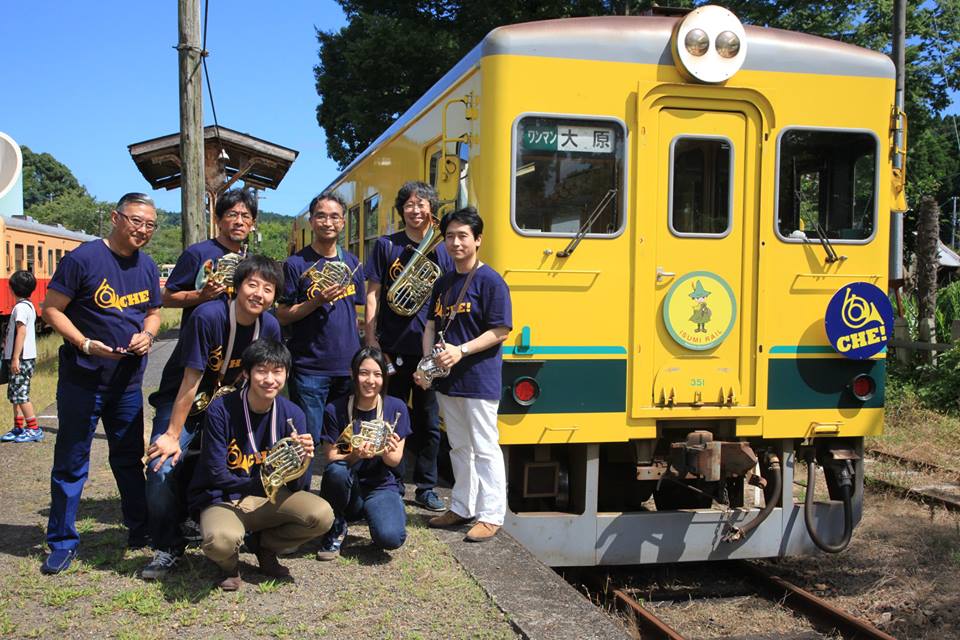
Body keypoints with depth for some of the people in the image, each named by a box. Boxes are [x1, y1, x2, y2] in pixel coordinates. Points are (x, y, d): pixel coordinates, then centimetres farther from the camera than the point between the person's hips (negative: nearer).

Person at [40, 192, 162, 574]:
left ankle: (140, 530, 28)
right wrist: (86, 345, -22)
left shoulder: (147, 267, 7)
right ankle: (62, 542, 12)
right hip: (82, 378, -5)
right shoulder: (83, 258, -12)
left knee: (129, 457, 16)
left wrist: (147, 335, -5)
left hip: (128, 380, 5)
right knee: (71, 461, 3)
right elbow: (51, 309, -11)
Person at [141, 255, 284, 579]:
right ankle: (168, 548, -2)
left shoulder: (269, 327, -11)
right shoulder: (208, 316, -27)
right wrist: (173, 434, -21)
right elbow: (191, 380, -25)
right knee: (163, 468, -21)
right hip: (180, 401, -4)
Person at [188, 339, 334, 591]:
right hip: (222, 500, -3)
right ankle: (229, 563, 4)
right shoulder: (221, 411, -17)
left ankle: (264, 545, 8)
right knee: (221, 540, -37)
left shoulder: (292, 414, -8)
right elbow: (218, 475, -15)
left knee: (322, 515, -22)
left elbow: (293, 486, -8)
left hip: (268, 500, 4)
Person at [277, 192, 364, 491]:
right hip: (309, 369, -4)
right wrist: (317, 301, -20)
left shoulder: (352, 262, 10)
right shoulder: (296, 264, -4)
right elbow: (282, 317, -6)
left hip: (349, 366, 4)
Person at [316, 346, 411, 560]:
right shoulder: (335, 410, -7)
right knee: (336, 471, -35)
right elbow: (331, 458, -9)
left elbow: (395, 461, -3)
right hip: (348, 488, 1)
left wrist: (386, 452, -26)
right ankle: (336, 529, -6)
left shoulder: (396, 408, -5)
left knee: (391, 538, -30)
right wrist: (355, 456, -30)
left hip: (382, 486, 0)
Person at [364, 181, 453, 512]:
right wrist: (371, 342, -8)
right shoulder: (386, 246, 2)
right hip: (392, 349, -2)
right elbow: (372, 295, -1)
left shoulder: (442, 251, 7)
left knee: (429, 423, 9)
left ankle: (426, 488, 21)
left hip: (429, 351, 2)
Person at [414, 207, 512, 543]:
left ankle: (491, 515, 7)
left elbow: (500, 331, -15)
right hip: (447, 380, 8)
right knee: (459, 446, 17)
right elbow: (432, 326, 15)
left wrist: (461, 351, -21)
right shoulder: (443, 283, 12)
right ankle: (461, 507, 29)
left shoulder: (490, 281, -11)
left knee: (484, 448, -1)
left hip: (480, 380, -7)